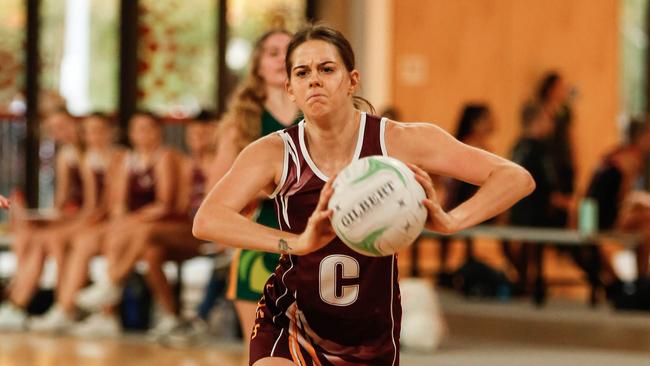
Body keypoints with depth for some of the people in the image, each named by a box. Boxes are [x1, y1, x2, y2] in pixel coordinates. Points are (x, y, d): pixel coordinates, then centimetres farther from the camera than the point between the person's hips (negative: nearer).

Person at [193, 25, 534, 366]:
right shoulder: (273, 153, -12)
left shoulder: (400, 141, -13)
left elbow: (516, 179, -16)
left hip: (373, 336, 2)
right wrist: (297, 242, -46)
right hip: (289, 326, -1)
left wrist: (449, 221, -36)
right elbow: (206, 220, -29)